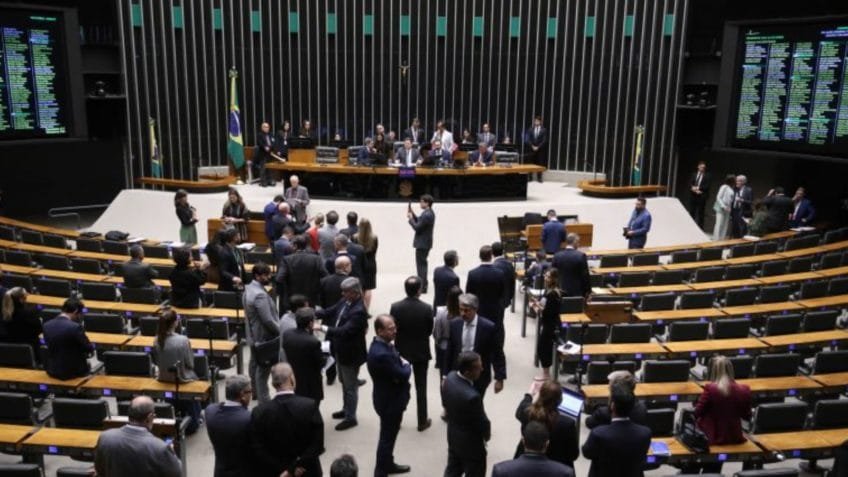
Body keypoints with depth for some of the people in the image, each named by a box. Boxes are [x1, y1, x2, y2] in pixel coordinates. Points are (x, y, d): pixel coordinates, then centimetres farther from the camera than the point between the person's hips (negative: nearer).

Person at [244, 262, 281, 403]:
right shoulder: (260, 295, -29)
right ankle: (263, 399, 10)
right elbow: (268, 320, -28)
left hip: (253, 334, 10)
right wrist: (281, 332, -13)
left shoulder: (249, 288, 2)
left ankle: (255, 392, 38)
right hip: (263, 337, -10)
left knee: (255, 363, 22)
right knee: (263, 368, 1)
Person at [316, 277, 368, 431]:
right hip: (341, 350, 9)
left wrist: (324, 328, -32)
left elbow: (344, 331, -33)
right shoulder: (345, 301, -3)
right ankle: (346, 410, 44)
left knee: (351, 386, 8)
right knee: (344, 382, 25)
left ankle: (350, 417, 24)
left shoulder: (359, 311, -29)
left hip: (351, 354, -9)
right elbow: (330, 311, 6)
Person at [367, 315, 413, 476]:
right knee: (387, 437, 8)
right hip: (390, 401, -10)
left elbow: (396, 370, 7)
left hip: (390, 397, 10)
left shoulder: (383, 344, -2)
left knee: (389, 435, 26)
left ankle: (388, 464, 44)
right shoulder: (381, 354, -34)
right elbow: (403, 374, -28)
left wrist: (402, 364, -16)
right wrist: (406, 365, -7)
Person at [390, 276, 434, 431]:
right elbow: (430, 330, -7)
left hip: (401, 350, 2)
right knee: (421, 387, 11)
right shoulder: (426, 308, -19)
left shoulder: (395, 307, -16)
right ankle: (422, 421, 20)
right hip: (421, 352, -1)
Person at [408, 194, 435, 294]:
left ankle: (422, 287, 1)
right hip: (425, 242, 11)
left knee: (421, 265, -4)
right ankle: (423, 284, 32)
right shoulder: (429, 213, 8)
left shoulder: (427, 215, -24)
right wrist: (412, 214, 4)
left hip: (422, 243, -11)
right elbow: (419, 222, 13)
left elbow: (417, 227, -23)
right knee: (422, 264, 21)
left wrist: (410, 218, -10)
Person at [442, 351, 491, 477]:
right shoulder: (472, 396, -39)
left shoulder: (450, 377, -16)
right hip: (471, 443, -7)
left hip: (453, 436, 7)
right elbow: (482, 423, -21)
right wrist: (487, 434, 0)